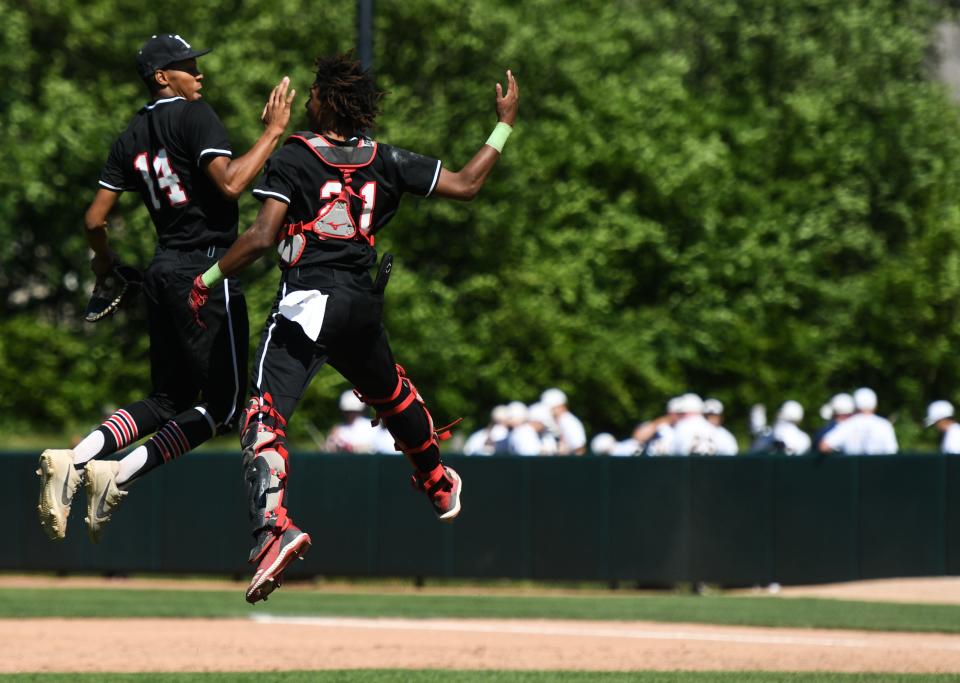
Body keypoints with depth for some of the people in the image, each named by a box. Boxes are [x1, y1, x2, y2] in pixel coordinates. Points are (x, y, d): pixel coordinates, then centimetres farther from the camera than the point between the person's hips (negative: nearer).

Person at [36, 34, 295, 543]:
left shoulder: (131, 138, 12)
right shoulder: (194, 116, -9)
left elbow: (96, 219, 12)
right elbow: (230, 183, -22)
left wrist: (104, 261, 32)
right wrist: (273, 132, -14)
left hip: (163, 269, 8)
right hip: (207, 272, -8)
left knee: (168, 400, 15)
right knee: (222, 404, -2)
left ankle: (73, 460, -6)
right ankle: (121, 475, -16)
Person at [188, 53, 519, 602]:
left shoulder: (293, 158, -4)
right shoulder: (386, 161, 8)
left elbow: (262, 237, -13)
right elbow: (466, 185, 12)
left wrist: (209, 279, -2)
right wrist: (506, 125, 24)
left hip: (307, 302, -6)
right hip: (363, 304, 6)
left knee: (265, 416, -16)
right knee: (391, 391, 33)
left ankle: (274, 527, -38)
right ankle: (439, 485, 53)